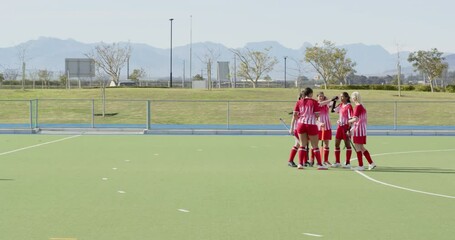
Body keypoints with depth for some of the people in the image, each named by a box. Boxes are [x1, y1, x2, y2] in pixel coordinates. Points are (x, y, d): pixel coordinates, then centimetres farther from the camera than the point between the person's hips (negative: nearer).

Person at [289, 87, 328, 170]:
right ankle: (319, 164, 7)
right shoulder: (314, 102, -4)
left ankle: (300, 164, 5)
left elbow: (294, 115, 3)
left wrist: (292, 127, 7)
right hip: (311, 125, -3)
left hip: (301, 124, 3)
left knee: (302, 145, 11)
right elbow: (317, 115, -7)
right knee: (315, 146, 4)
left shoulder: (299, 102, 5)